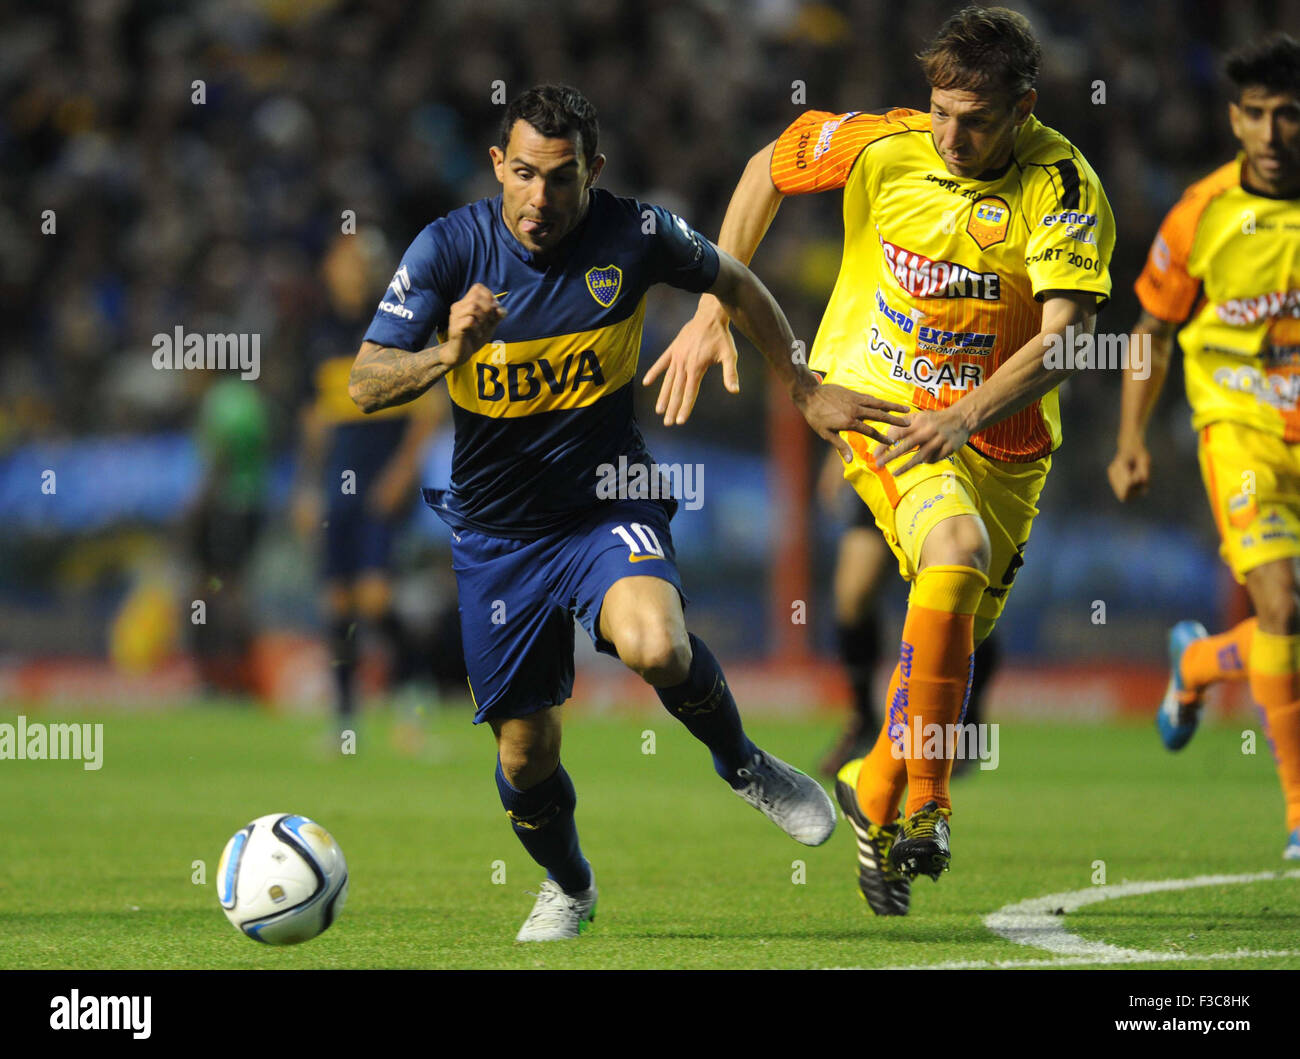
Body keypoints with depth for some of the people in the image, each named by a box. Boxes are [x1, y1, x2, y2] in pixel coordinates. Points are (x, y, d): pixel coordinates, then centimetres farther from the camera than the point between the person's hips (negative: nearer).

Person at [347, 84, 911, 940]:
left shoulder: (635, 235, -11)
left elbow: (737, 287, 9)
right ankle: (567, 886, 39)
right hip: (497, 533, 1)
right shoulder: (449, 249, -12)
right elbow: (365, 386, -14)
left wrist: (805, 391, 13)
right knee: (526, 755, 6)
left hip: (609, 508, -1)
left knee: (655, 648, -33)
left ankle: (744, 765, -1)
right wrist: (449, 354, -33)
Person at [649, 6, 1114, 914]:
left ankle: (875, 791, 37)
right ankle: (924, 807, -30)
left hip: (1003, 437, 2)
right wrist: (715, 311, 7)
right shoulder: (879, 147, -11)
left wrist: (966, 417, -42)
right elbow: (770, 169, 8)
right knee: (958, 550, -30)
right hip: (876, 398, -2)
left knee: (953, 649, 8)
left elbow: (1063, 337, -28)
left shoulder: (1064, 188, -18)